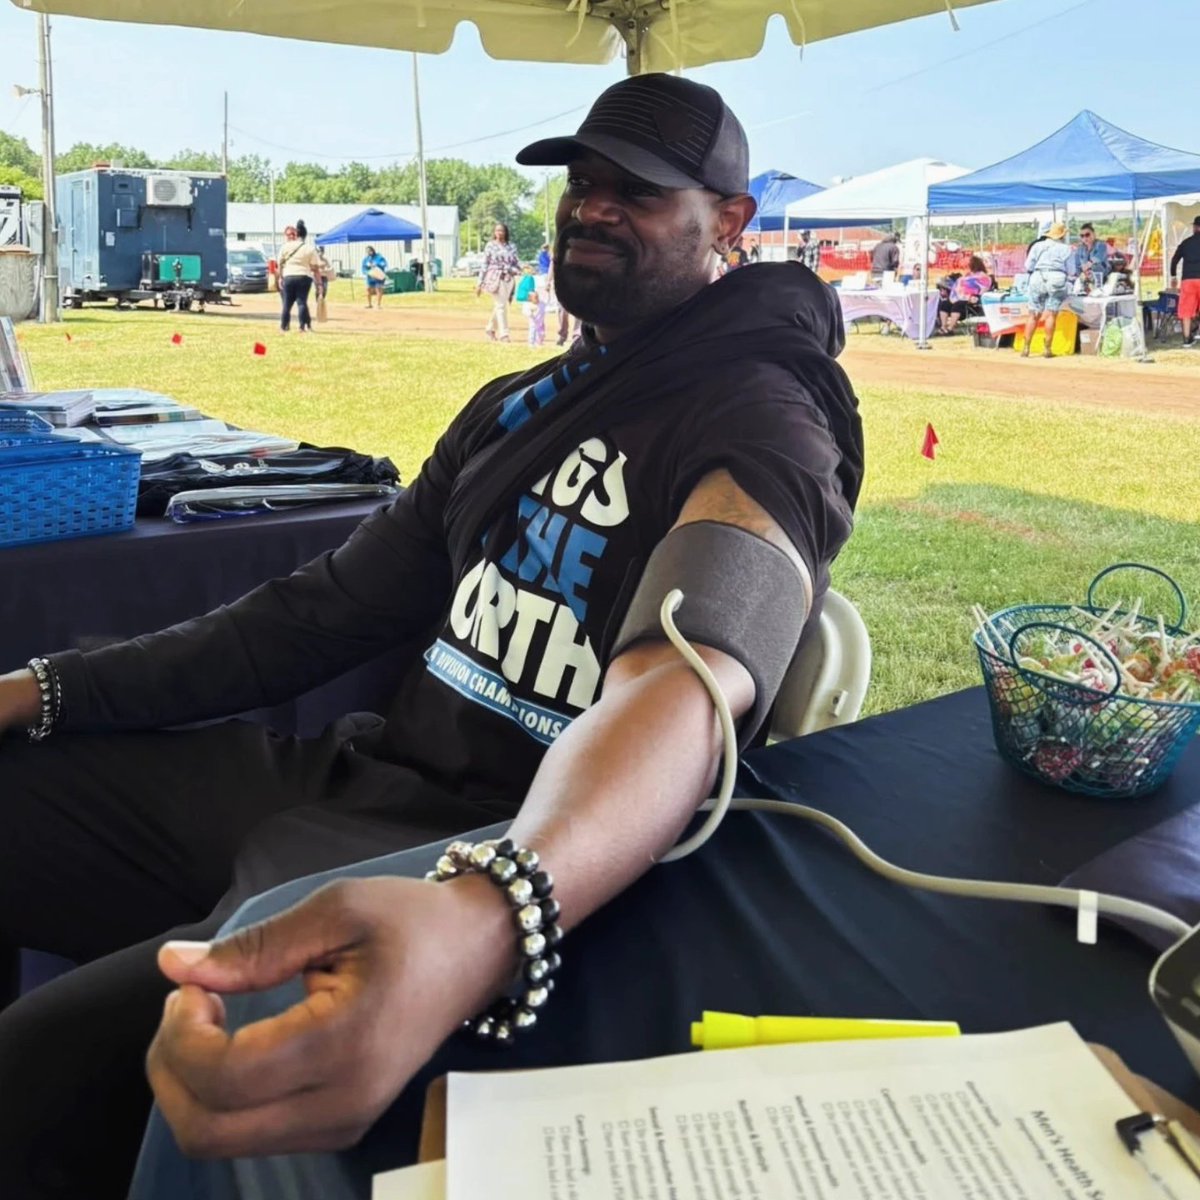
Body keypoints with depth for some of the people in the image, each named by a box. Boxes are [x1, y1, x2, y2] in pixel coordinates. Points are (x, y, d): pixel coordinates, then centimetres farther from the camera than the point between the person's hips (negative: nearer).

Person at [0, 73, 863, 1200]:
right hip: (360, 770, 8)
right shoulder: (514, 404, 17)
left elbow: (692, 673, -31)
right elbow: (332, 603, 16)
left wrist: (484, 920, -52)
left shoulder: (763, 419, -10)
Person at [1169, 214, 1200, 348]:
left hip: (1187, 280, 2)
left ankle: (1187, 338, -1)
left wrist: (1173, 276, 29)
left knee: (1187, 309, 3)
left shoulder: (1186, 242, 10)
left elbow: (1174, 259, 15)